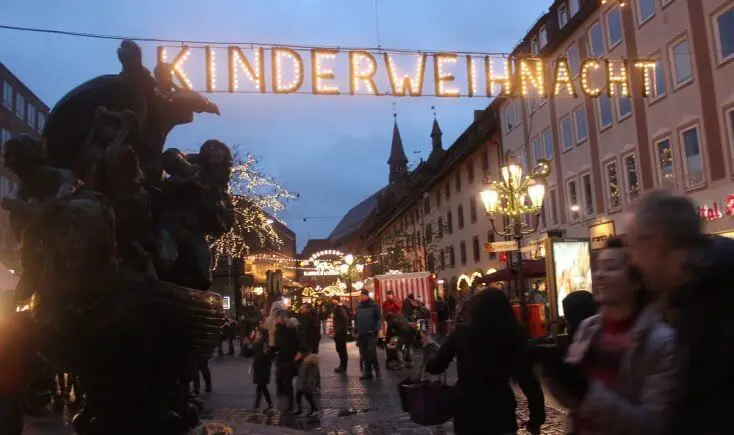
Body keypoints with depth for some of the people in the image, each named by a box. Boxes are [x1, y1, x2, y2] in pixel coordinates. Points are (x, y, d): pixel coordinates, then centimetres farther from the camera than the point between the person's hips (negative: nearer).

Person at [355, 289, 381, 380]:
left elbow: (378, 318, -7)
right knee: (364, 355, 6)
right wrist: (357, 332, 11)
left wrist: (376, 330, -15)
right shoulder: (359, 307, 11)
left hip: (371, 333, -5)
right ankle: (367, 373, 12)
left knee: (371, 353, -9)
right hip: (362, 334, 5)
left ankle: (376, 369, 10)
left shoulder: (374, 305, -5)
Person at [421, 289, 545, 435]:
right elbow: (528, 379, -10)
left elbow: (435, 366, 0)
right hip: (501, 411, 0)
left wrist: (429, 344, 19)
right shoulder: (513, 335, -8)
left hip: (467, 411, 1)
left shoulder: (461, 333, -9)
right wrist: (536, 419, 0)